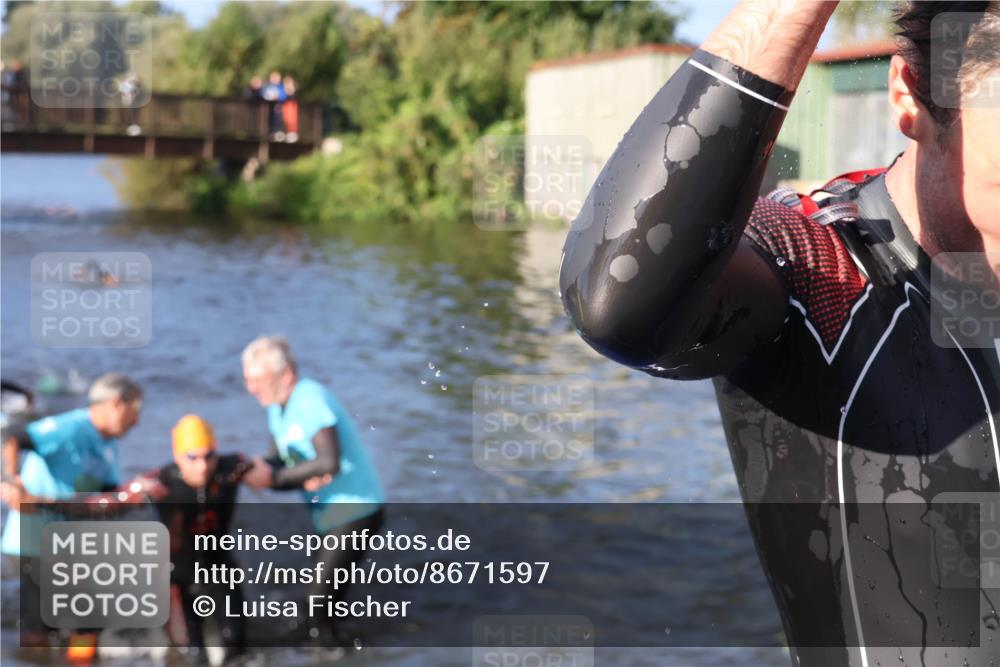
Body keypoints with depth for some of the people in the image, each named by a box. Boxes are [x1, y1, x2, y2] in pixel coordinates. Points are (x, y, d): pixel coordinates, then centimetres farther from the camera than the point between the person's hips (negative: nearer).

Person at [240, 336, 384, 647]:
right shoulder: (278, 406, 5)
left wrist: (274, 476, -28)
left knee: (320, 597, -11)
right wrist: (303, 479, -21)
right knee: (328, 593, 20)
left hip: (356, 510, -10)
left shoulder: (311, 400, -23)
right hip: (329, 512, 10)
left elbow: (330, 462, -34)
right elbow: (276, 462, 1)